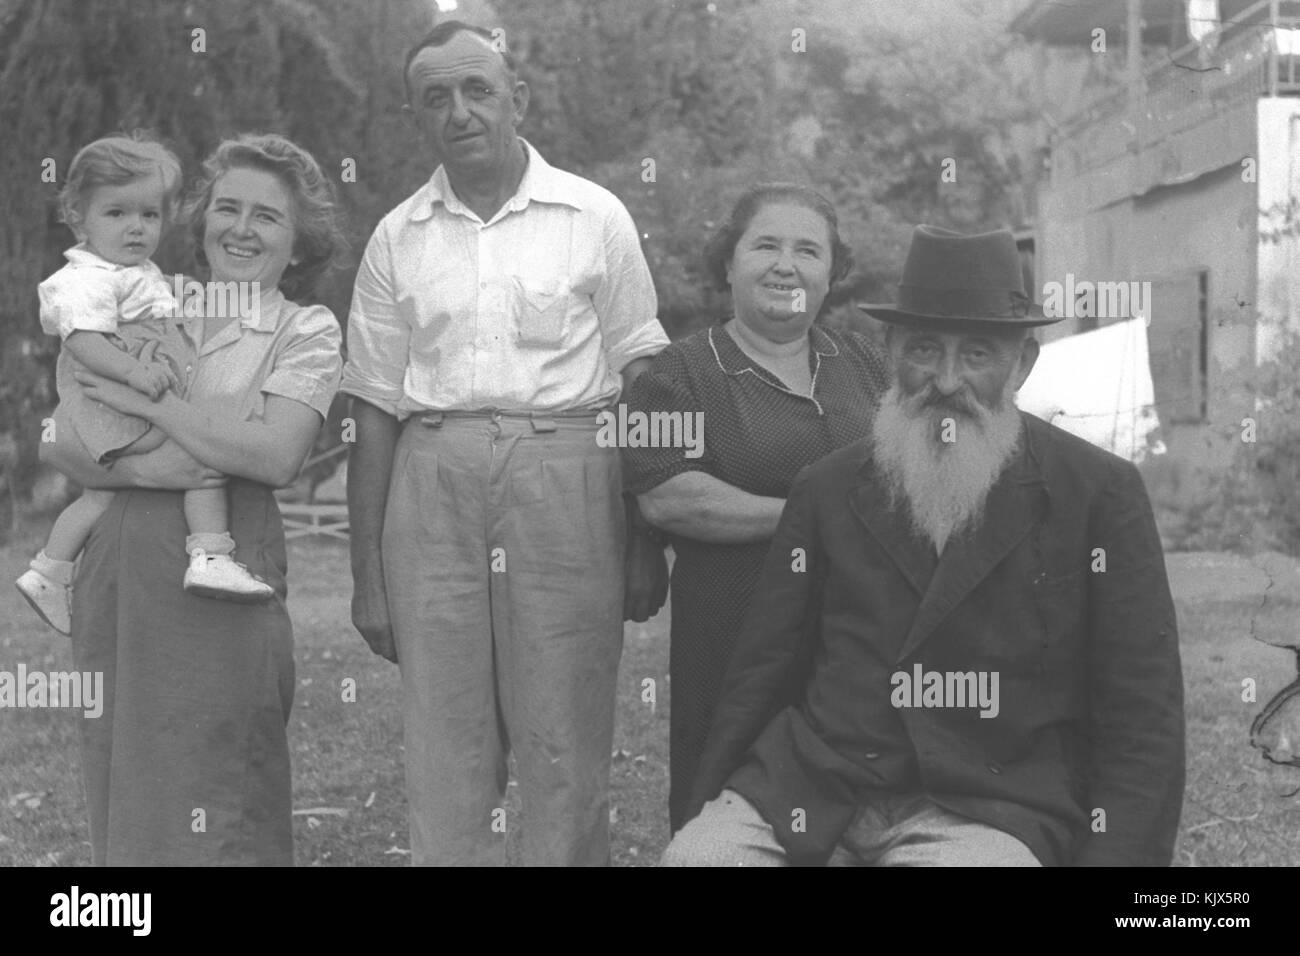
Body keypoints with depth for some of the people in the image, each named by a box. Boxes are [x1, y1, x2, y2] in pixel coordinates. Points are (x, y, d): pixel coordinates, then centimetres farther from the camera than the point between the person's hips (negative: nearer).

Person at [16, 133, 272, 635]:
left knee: (102, 490, 20)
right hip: (117, 407, -11)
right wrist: (133, 372, -40)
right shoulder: (89, 280, -17)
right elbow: (82, 339, -29)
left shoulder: (138, 274, 17)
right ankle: (210, 557, -26)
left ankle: (48, 571, 31)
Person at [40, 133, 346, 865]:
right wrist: (137, 468, -14)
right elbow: (57, 441, 6)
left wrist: (147, 402, -9)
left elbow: (275, 456, -13)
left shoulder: (308, 331, 3)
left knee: (217, 808, -3)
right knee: (126, 789, 9)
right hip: (115, 564, 4)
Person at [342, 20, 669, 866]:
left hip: (565, 484, -2)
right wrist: (368, 577, 7)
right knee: (445, 753, 5)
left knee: (567, 754, 1)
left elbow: (642, 384, 3)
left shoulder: (595, 218, 3)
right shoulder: (398, 239, 9)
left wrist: (649, 544, -6)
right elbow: (375, 416, 10)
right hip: (432, 487, 2)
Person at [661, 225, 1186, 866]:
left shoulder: (1100, 495, 3)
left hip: (988, 808, -2)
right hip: (809, 795, 2)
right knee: (696, 854, -23)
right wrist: (706, 808, 4)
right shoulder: (827, 489, 11)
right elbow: (761, 670, 13)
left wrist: (1116, 853, -11)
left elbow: (1142, 716, 1)